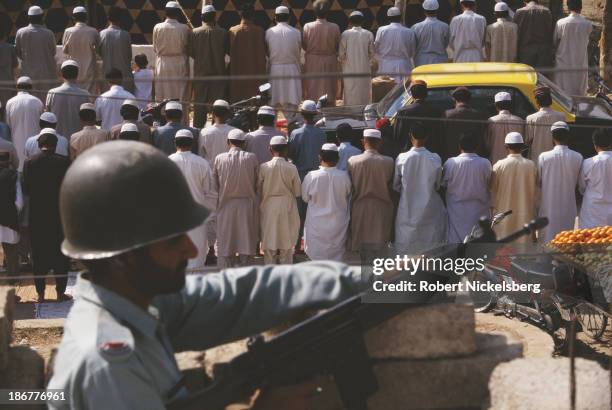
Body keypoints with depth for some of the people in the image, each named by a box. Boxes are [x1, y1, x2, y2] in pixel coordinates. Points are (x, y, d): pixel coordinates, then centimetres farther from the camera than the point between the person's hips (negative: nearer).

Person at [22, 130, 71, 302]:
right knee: (61, 254, 8)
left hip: (37, 216, 1)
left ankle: (40, 293, 9)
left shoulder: (30, 163, -7)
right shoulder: (64, 162, -9)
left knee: (39, 256, 9)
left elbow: (26, 190, -5)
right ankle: (61, 292, 9)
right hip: (60, 214, -1)